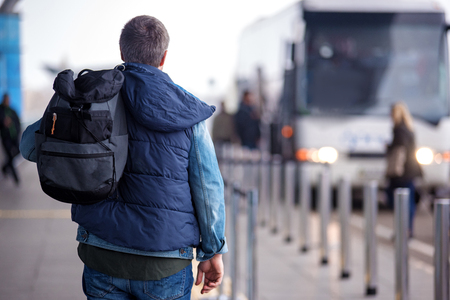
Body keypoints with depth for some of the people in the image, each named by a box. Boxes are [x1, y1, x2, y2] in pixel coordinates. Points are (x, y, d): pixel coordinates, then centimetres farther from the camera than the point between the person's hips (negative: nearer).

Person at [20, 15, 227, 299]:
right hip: (164, 265, -1)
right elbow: (208, 187, -2)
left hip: (103, 255, 1)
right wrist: (213, 252, 8)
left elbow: (32, 145, 5)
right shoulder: (187, 115, -3)